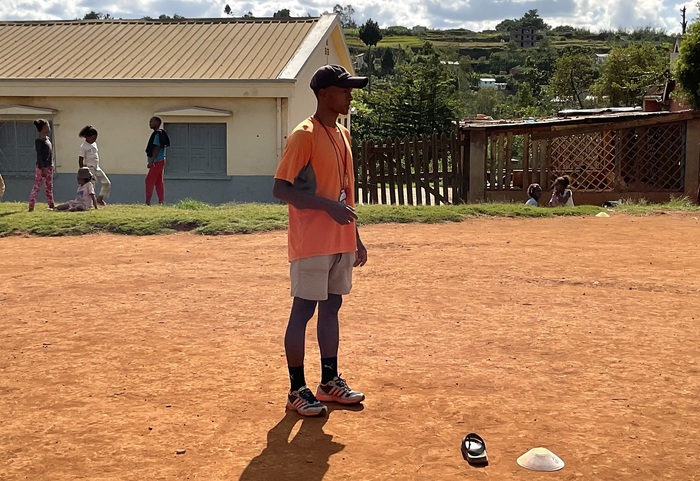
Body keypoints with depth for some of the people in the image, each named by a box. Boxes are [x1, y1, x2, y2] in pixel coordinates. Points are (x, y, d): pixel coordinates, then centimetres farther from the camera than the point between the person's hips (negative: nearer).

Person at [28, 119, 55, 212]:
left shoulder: (47, 139, 14)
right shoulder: (39, 140, -12)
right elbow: (39, 155, -16)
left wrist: (51, 165, 16)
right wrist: (42, 168, -21)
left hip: (49, 166, 9)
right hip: (42, 167, -9)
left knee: (49, 187, 12)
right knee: (37, 186, -7)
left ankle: (51, 205, 18)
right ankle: (31, 207, -6)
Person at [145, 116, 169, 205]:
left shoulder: (158, 134, -13)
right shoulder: (160, 133, 16)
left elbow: (157, 148, -20)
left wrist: (151, 161, -23)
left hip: (157, 161, -10)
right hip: (160, 161, 10)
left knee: (149, 180, -9)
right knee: (158, 182, 9)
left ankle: (148, 202, -10)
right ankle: (161, 201, 10)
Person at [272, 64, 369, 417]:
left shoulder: (343, 134, 14)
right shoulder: (304, 136, -13)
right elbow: (281, 189, -17)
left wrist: (356, 239, 18)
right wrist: (328, 205, -24)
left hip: (341, 243, 8)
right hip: (311, 244, -8)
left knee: (331, 307, 15)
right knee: (303, 311, -1)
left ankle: (329, 381, 26)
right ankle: (297, 389, 9)